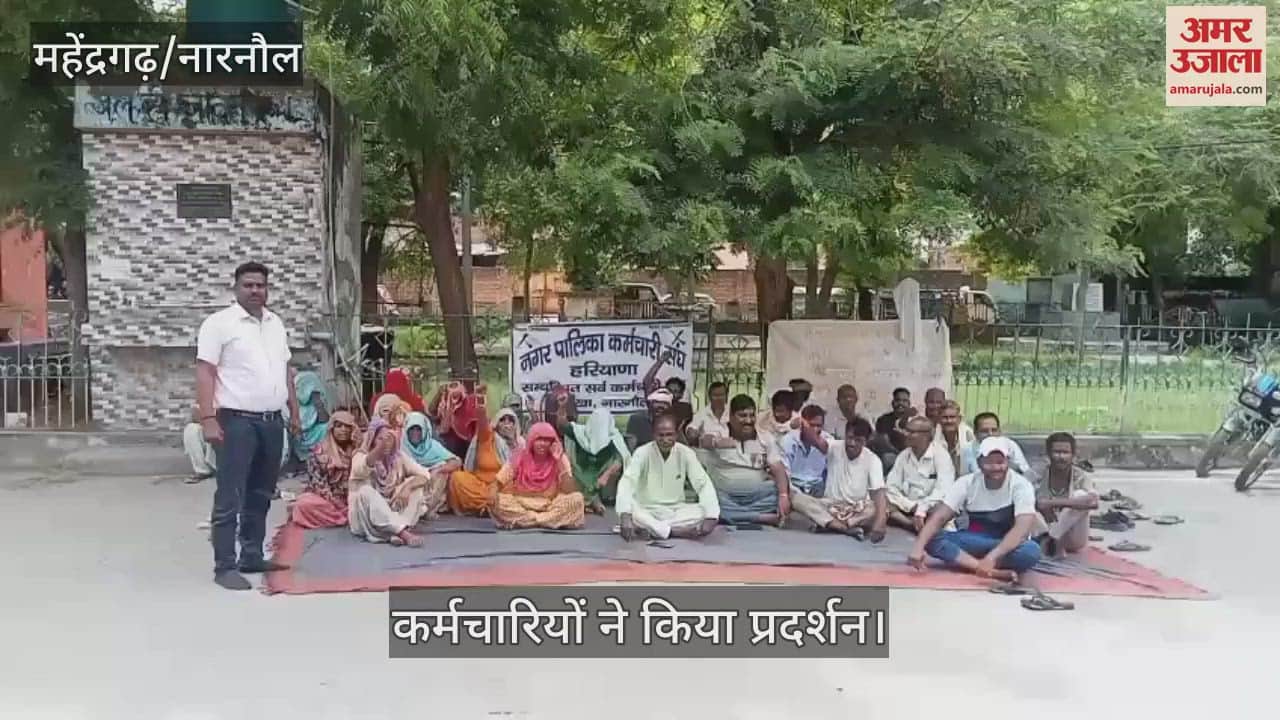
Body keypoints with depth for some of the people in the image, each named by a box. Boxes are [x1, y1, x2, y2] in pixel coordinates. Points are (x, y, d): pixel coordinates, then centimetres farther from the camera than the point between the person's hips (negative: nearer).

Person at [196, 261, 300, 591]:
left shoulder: (275, 323, 14)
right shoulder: (219, 323, -7)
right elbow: (204, 372, -12)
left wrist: (294, 412, 18)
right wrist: (208, 418, -19)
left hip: (272, 421, 7)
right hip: (237, 421, -7)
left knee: (261, 495, 13)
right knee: (230, 498, -5)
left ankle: (252, 556, 23)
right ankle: (224, 566, -1)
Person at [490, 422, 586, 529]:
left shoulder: (560, 460, -5)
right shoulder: (520, 458, -3)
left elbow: (569, 490, -16)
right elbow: (498, 481, -3)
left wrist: (559, 461, -20)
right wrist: (493, 493, -26)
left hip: (550, 507, 0)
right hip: (521, 506, 0)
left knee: (577, 499, -27)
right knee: (497, 503, -28)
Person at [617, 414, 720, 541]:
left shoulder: (686, 453, -8)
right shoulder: (643, 453, -14)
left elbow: (704, 484, -12)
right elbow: (626, 483, -27)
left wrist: (710, 518, -29)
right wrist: (625, 516, -46)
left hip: (676, 511, 3)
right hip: (647, 511, -3)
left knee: (714, 514, -24)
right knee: (630, 511, -36)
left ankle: (651, 528, -25)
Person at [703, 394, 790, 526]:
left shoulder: (766, 438, 8)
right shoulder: (719, 435, 1)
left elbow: (778, 470, -2)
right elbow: (704, 441, -24)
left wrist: (783, 496, -21)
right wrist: (715, 442, -50)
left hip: (758, 496, 2)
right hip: (726, 497, -2)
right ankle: (766, 517, -30)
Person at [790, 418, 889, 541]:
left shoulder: (873, 460, -9)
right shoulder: (835, 448, -7)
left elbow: (879, 494, -20)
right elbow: (817, 441, -29)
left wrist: (879, 525, -38)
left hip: (858, 510, -1)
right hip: (830, 506, 1)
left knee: (884, 508, -32)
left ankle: (828, 524, -26)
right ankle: (848, 528, -35)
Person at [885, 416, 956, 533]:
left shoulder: (941, 455, -7)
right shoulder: (903, 456, 8)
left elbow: (943, 490, -19)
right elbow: (891, 488, 1)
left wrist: (922, 510, -29)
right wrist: (911, 506, -13)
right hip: (908, 510, 5)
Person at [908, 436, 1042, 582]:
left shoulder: (1021, 485, -17)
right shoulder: (967, 483, -9)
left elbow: (1022, 528, -31)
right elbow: (939, 518, -16)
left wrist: (992, 557, -45)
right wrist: (918, 547, -35)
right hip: (974, 543, 3)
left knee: (1031, 551, -37)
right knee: (932, 540, -26)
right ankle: (994, 572, -38)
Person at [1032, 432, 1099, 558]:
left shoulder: (1081, 477, -14)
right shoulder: (1039, 477, -8)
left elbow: (1093, 502, -34)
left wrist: (1054, 503, -40)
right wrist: (1038, 505, -38)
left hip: (1073, 540, -1)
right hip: (1045, 531, 1)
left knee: (1081, 495, -25)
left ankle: (1050, 539, -23)